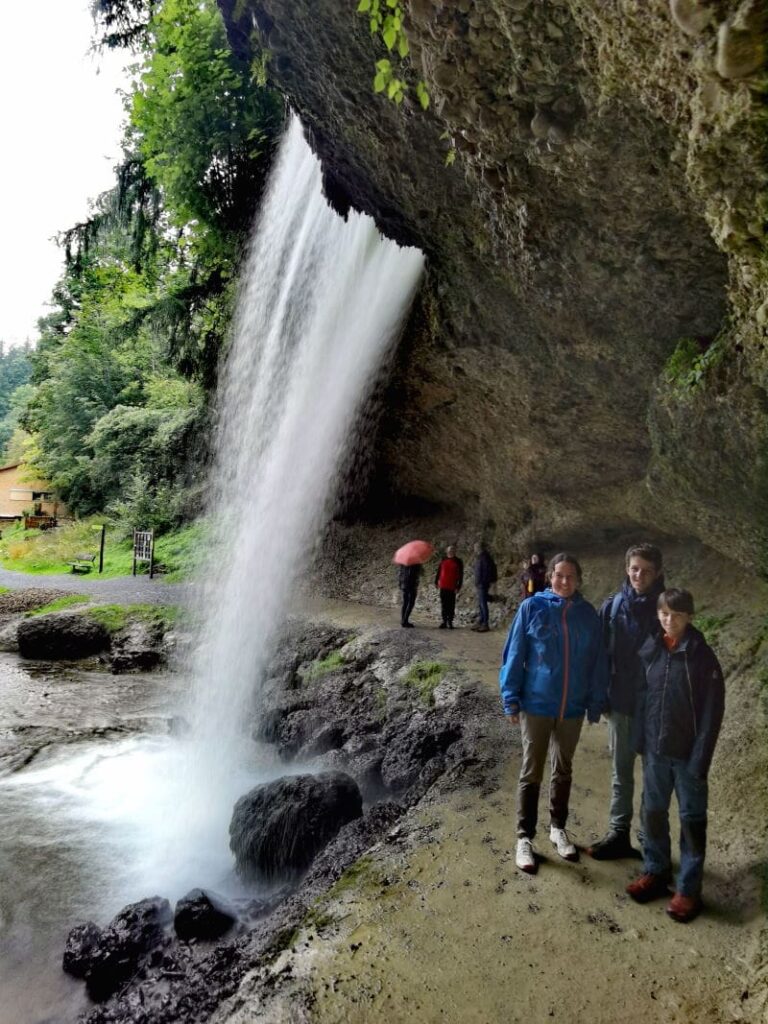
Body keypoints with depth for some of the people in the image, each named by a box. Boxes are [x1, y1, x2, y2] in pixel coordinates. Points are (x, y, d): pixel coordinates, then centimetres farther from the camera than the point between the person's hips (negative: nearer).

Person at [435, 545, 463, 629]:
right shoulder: (443, 560, 8)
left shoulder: (458, 562, 1)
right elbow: (438, 571, 13)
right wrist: (436, 582, 9)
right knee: (443, 604, 6)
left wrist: (458, 587, -6)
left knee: (451, 604, 1)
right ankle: (444, 621, 13)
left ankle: (450, 622, 8)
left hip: (452, 587, -2)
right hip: (443, 586, 2)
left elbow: (460, 575, 0)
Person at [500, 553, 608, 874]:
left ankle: (558, 828, 36)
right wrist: (511, 699, -7)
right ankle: (525, 838, 18)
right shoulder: (532, 607, -9)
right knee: (531, 773, 6)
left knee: (563, 771, 18)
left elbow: (598, 661, 4)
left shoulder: (588, 613, -2)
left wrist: (596, 702, 5)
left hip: (572, 708, 3)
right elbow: (514, 654, -6)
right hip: (536, 704, -3)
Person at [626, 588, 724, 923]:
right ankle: (655, 871, 32)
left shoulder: (702, 656, -12)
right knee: (653, 812, 15)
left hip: (687, 754, -4)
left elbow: (712, 711, -12)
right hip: (655, 750, 4)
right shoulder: (649, 650, 0)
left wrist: (701, 758, -15)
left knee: (691, 819, 8)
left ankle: (688, 889, 19)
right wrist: (640, 741, 5)